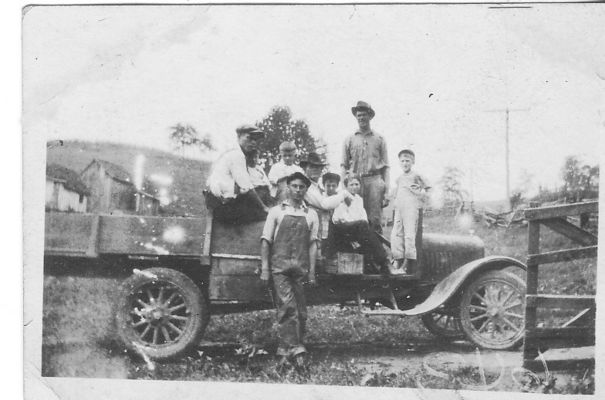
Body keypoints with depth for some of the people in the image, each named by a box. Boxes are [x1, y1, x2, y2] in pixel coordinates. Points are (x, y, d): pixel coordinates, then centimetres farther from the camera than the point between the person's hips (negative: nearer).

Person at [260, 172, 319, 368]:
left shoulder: (311, 214, 13)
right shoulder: (277, 211, 8)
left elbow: (313, 244, 10)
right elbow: (266, 240, 6)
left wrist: (312, 271, 3)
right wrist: (265, 268, -2)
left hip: (301, 267, 3)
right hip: (280, 265, -3)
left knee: (300, 310, 2)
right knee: (287, 305, -13)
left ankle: (286, 350, 11)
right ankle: (295, 349, -13)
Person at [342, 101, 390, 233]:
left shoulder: (379, 139, 13)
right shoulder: (350, 140, 14)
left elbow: (385, 167, 11)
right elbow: (344, 166, 11)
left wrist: (386, 191, 2)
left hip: (374, 181, -1)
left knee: (375, 221, -7)